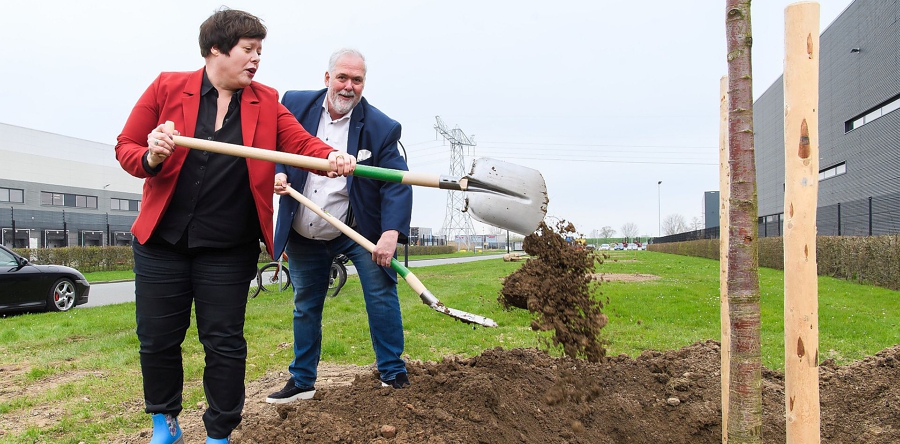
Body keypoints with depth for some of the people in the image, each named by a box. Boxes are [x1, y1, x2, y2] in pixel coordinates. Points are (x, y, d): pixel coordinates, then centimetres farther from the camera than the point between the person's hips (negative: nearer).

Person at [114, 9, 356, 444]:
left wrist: (332, 157, -32)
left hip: (228, 251, 0)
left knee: (224, 343, 5)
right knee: (157, 339, 9)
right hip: (160, 244, 0)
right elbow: (125, 147, 3)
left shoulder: (266, 102, 3)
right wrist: (151, 158, -19)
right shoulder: (167, 88, -1)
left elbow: (301, 142, -10)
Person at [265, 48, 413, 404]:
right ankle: (302, 381, 30)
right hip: (303, 236, 3)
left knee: (381, 295, -8)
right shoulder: (295, 105, -5)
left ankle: (393, 374, 9)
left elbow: (396, 185, -19)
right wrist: (276, 174, -17)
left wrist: (391, 232, -33)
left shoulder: (380, 127, -13)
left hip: (359, 230, -2)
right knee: (305, 307, 14)